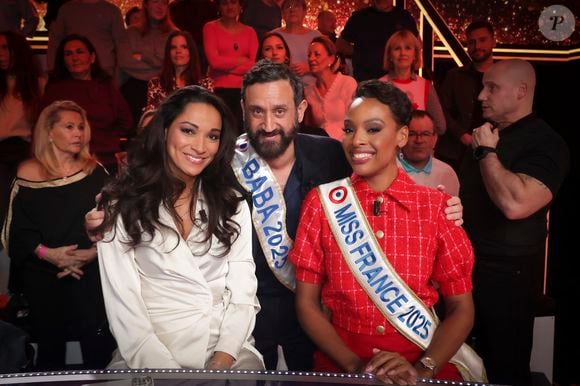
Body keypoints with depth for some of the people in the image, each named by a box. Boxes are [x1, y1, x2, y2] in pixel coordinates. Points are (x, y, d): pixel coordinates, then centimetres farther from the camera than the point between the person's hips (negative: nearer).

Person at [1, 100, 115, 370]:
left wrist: (94, 251, -15)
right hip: (44, 279, 0)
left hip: (92, 276, 1)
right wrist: (47, 253, -17)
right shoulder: (28, 174, -3)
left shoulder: (94, 171, 1)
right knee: (50, 351, 13)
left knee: (99, 353, 3)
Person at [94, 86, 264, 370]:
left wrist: (222, 362, -13)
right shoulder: (122, 206, 1)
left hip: (229, 352, 2)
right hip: (149, 356, -1)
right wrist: (167, 372, -17)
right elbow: (124, 311, -5)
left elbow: (243, 296, 2)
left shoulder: (232, 203, 9)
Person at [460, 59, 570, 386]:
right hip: (470, 263, 8)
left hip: (507, 273, -8)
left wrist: (487, 152, -22)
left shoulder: (546, 143, -16)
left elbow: (515, 204, -34)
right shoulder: (488, 134, 11)